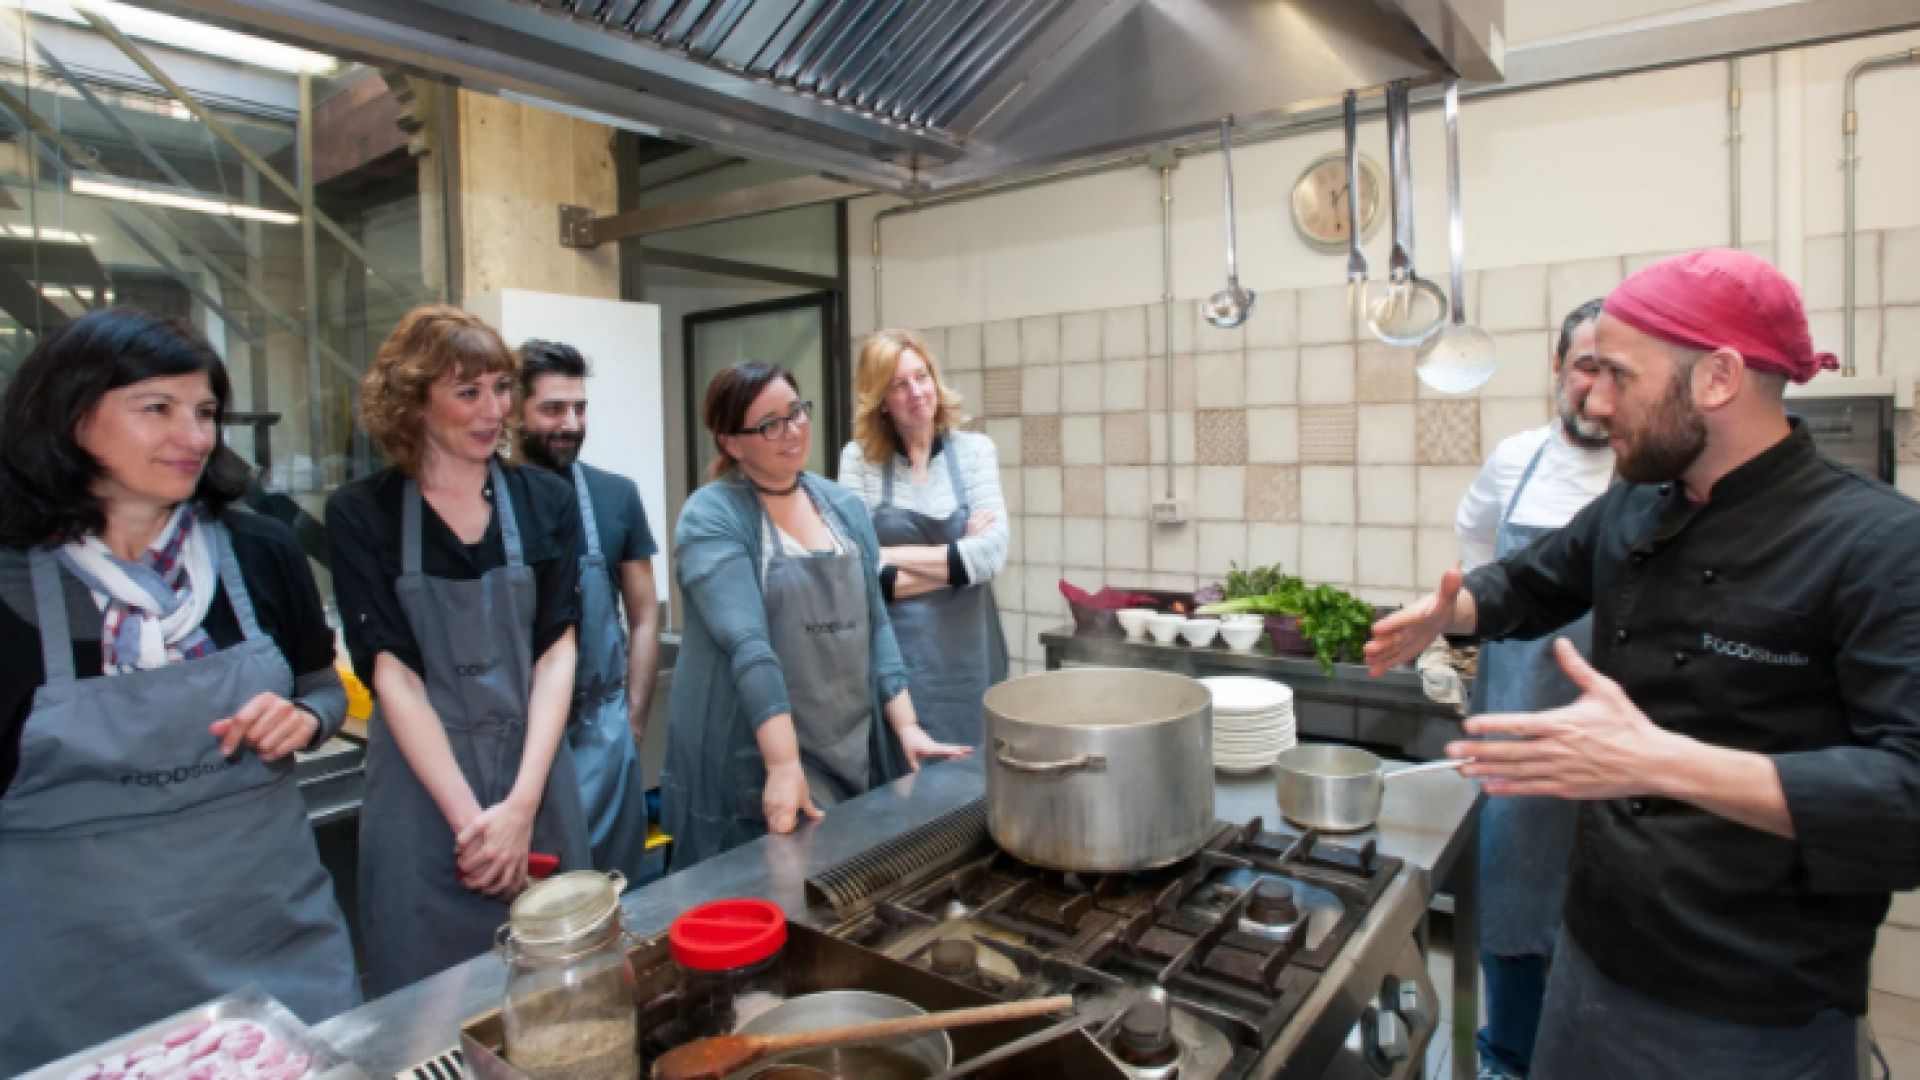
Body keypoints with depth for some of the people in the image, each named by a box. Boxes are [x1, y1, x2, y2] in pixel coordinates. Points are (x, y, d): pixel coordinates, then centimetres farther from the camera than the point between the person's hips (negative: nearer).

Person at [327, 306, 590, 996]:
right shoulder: (362, 513, -3)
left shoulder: (545, 502, 1)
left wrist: (520, 805, -14)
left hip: (535, 775, 2)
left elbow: (556, 652, -4)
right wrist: (469, 817, -15)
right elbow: (392, 671, -9)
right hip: (423, 786, -1)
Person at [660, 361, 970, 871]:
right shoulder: (712, 518, -11)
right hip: (758, 761, -5)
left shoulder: (843, 505, 7)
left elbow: (874, 624, 8)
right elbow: (747, 645, -21)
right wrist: (785, 765, -27)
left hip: (854, 751, 6)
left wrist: (906, 725, 1)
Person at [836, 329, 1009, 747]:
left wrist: (891, 555, -12)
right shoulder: (859, 458, -2)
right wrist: (960, 560, -11)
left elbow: (993, 551, -12)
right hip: (894, 650, -1)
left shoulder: (974, 449, 0)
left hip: (967, 649, 1)